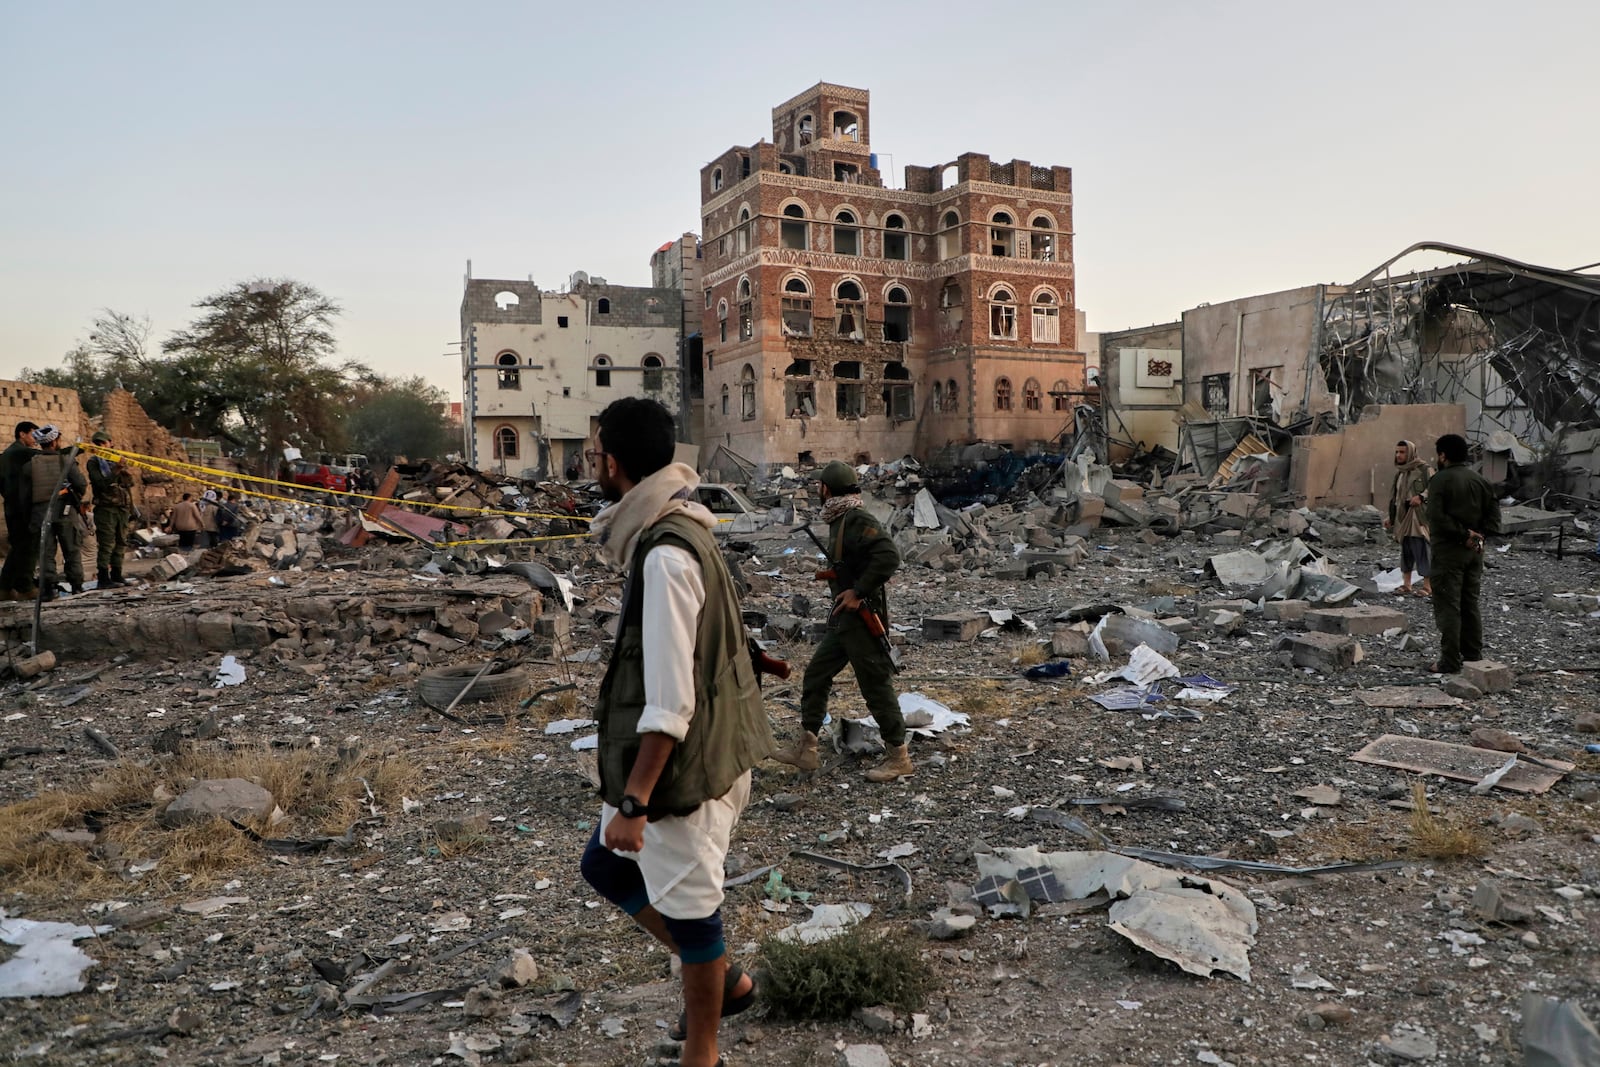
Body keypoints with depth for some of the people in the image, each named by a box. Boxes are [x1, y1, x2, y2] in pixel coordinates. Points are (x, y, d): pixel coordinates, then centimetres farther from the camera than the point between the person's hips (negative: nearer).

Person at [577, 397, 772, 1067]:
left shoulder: (666, 557, -25)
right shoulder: (670, 530, 6)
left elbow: (670, 703, -26)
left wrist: (632, 802, -22)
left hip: (683, 762, -10)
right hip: (682, 752, 10)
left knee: (687, 905, 8)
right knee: (606, 865, 22)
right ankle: (724, 980, 35)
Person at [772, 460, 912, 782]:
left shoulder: (858, 520, -18)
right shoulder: (840, 520, 12)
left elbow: (889, 556, -30)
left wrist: (859, 592, -25)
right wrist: (835, 577, 7)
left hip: (861, 618, -11)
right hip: (843, 618, 11)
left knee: (876, 685, -1)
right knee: (816, 676, 13)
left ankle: (899, 758, 11)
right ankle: (805, 749, 22)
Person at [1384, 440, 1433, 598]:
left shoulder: (1424, 469, -7)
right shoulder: (1400, 472, 16)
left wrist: (1421, 497, -36)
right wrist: (1390, 517, 19)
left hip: (1418, 517, -7)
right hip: (1403, 517, 7)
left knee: (1421, 551, -6)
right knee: (1405, 551, 10)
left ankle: (1428, 586, 0)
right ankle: (1406, 584, 17)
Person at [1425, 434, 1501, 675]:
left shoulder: (1440, 480, -13)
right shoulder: (1479, 479, 9)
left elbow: (1436, 516, -22)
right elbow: (1494, 510, 8)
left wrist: (1462, 535, -15)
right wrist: (1479, 534, -2)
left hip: (1448, 549, -7)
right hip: (1474, 550, 7)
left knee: (1448, 607, -3)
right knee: (1471, 604, 16)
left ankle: (1450, 662, -3)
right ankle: (1473, 656, 22)